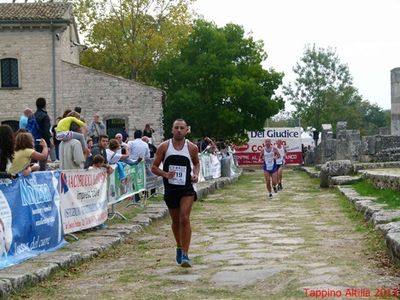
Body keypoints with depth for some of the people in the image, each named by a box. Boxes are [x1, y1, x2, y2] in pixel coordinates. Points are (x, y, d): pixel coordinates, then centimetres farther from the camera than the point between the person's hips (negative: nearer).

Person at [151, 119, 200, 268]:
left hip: (187, 188, -1)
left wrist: (196, 174, -1)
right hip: (170, 188, 2)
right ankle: (179, 247, 39)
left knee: (185, 219, -16)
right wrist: (165, 174, -18)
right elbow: (154, 167, 1)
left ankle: (185, 254, -13)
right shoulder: (164, 147, -2)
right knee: (175, 221, 14)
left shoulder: (192, 148, -1)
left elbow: (196, 163, 19)